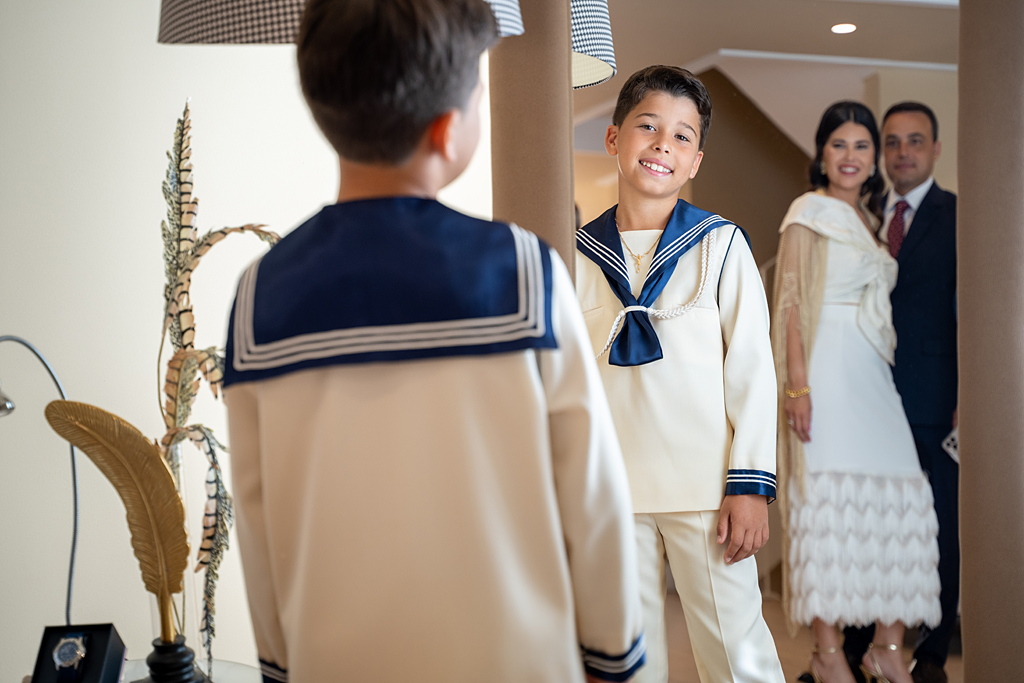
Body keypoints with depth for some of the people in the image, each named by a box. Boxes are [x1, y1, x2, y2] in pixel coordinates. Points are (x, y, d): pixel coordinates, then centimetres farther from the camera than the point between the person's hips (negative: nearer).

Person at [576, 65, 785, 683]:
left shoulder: (721, 245, -3)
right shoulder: (580, 255, 5)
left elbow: (753, 369, -4)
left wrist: (751, 485, -8)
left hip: (705, 488, -3)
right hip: (610, 491, 3)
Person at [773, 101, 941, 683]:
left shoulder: (870, 220, 20)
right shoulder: (811, 211, 1)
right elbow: (791, 302, -7)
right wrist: (796, 385, -16)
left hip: (875, 377, 6)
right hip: (827, 372, -6)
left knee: (897, 500, 0)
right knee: (829, 500, -7)